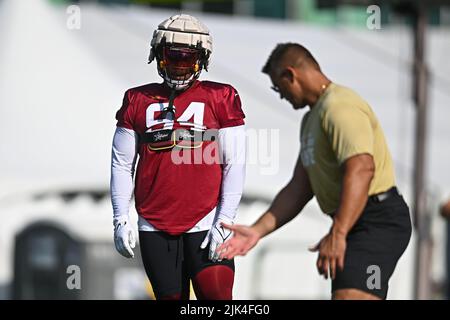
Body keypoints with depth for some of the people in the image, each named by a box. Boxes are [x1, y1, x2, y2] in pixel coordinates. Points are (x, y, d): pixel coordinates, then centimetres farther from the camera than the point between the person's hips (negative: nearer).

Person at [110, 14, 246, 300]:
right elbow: (122, 164, 11)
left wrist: (225, 221, -8)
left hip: (206, 222, -2)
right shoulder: (138, 101, 8)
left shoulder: (221, 99, 2)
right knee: (171, 297, 5)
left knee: (216, 295, -12)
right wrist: (121, 219, 5)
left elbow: (235, 165, -1)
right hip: (155, 227, 2)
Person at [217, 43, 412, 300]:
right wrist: (258, 230, 10)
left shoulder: (340, 107, -14)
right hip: (359, 223, 11)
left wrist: (337, 235, -35)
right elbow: (299, 189, 20)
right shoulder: (313, 118, 21)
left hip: (379, 220, -11)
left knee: (349, 295, -25)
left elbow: (361, 169, -28)